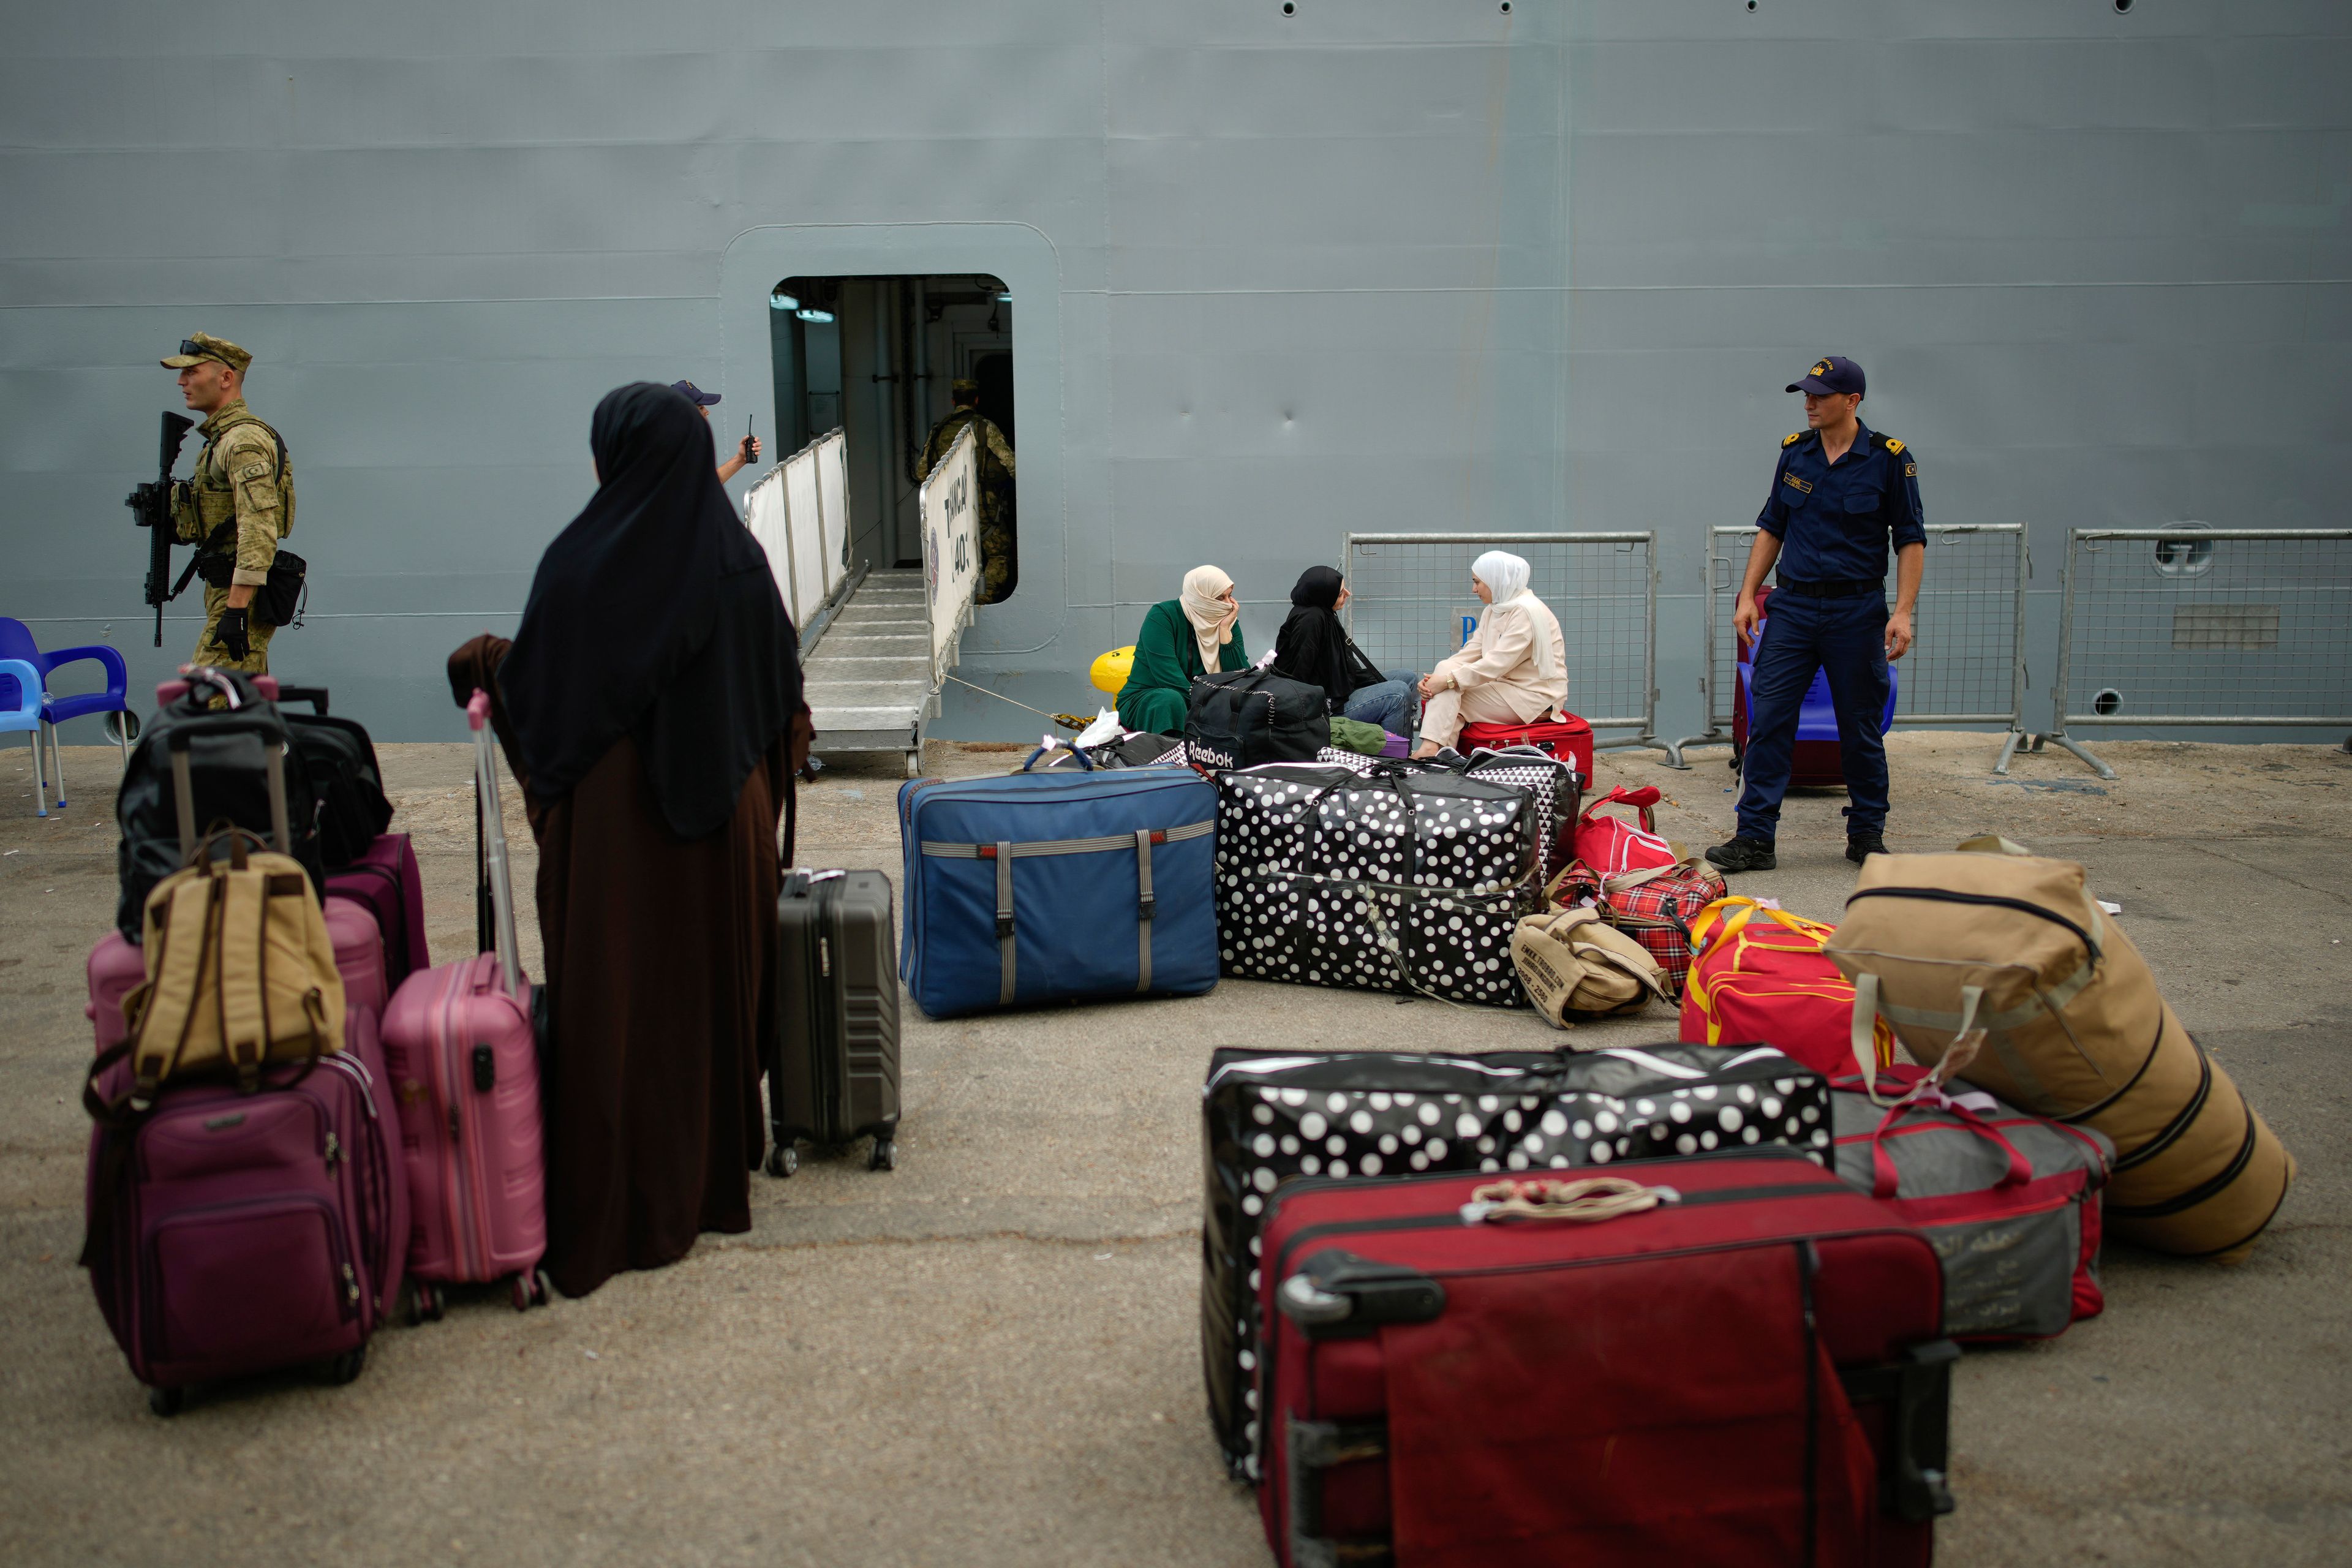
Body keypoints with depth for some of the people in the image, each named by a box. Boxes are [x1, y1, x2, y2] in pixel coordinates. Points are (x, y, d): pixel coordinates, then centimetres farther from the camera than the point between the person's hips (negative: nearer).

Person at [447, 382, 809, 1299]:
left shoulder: (582, 563, -14)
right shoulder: (739, 560, -2)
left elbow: (535, 690, -7)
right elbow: (783, 691, 5)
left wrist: (484, 663, 15)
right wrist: (761, 778, 24)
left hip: (614, 815, -4)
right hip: (723, 814, 4)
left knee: (615, 1002, 4)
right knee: (717, 991, 15)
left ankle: (618, 1212, 8)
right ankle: (717, 1174, 28)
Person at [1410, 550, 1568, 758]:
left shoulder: (1527, 611, -17)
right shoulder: (1494, 611, 12)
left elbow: (1498, 663, -25)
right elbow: (1470, 653, 3)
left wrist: (1449, 681, -28)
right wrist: (1435, 679, -14)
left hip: (1535, 696, -9)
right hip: (1508, 687, 9)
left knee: (1449, 695, -17)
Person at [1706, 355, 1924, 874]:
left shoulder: (1890, 459, -4)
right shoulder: (1795, 452, 6)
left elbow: (1910, 541, -3)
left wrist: (1902, 612, -12)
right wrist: (1748, 595, 6)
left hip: (1857, 611, -3)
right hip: (1793, 605, 3)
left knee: (1862, 729, 6)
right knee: (1768, 720, -4)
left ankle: (1867, 835, 20)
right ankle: (1755, 838, 0)